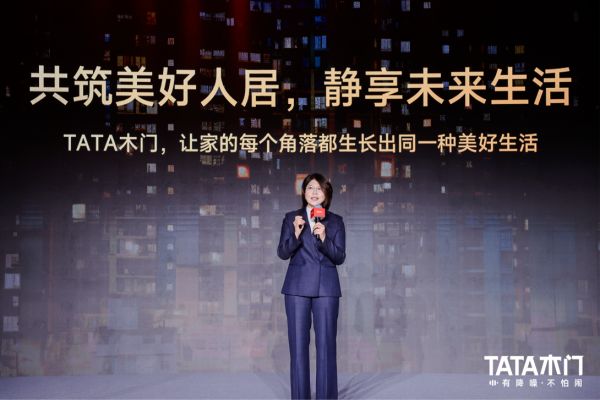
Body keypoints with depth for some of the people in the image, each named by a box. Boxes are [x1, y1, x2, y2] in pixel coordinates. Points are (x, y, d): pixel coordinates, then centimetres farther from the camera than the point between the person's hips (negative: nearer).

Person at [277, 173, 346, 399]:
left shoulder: (336, 221, 7)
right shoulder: (291, 218, 6)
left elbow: (340, 257, -1)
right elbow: (282, 253, -1)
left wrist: (324, 238, -17)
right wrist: (296, 234, -18)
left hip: (326, 287, 0)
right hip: (297, 287, 0)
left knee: (326, 345, 0)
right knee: (298, 344, 1)